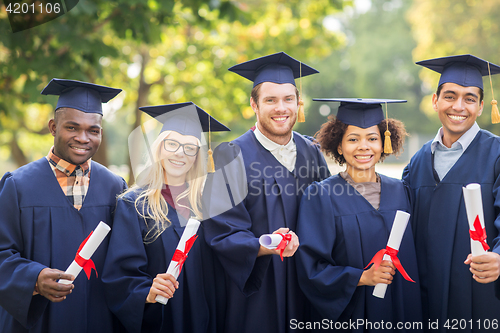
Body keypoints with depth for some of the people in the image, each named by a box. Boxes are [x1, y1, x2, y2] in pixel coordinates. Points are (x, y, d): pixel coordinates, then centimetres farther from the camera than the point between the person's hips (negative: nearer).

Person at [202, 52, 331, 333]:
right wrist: (264, 246, -31)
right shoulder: (231, 157, -7)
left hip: (308, 288, 4)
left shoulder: (312, 152, 7)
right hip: (256, 292, -4)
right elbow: (223, 233, -14)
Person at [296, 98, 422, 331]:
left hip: (399, 311, 4)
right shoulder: (320, 196, -8)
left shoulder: (399, 192, 4)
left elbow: (409, 259, 8)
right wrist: (363, 277, -20)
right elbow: (311, 270, -11)